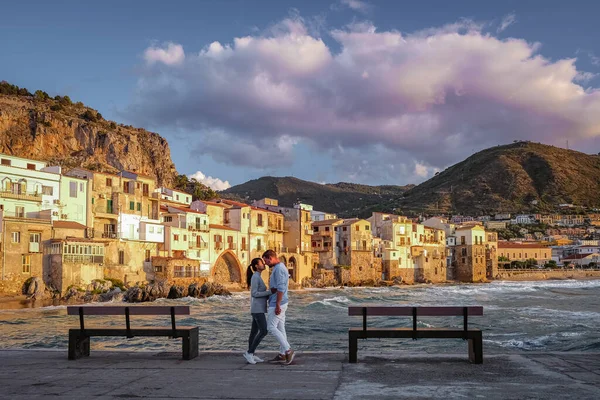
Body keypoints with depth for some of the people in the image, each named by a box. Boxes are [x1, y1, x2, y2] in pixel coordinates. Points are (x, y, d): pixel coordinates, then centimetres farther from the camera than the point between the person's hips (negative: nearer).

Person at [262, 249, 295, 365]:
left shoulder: (278, 268, -17)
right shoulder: (279, 267, 17)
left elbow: (280, 288, -23)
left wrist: (277, 305, -24)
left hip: (277, 304, -10)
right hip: (279, 304, 10)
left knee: (271, 327, -9)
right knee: (280, 328, 10)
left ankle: (288, 350, -9)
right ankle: (282, 354, 13)